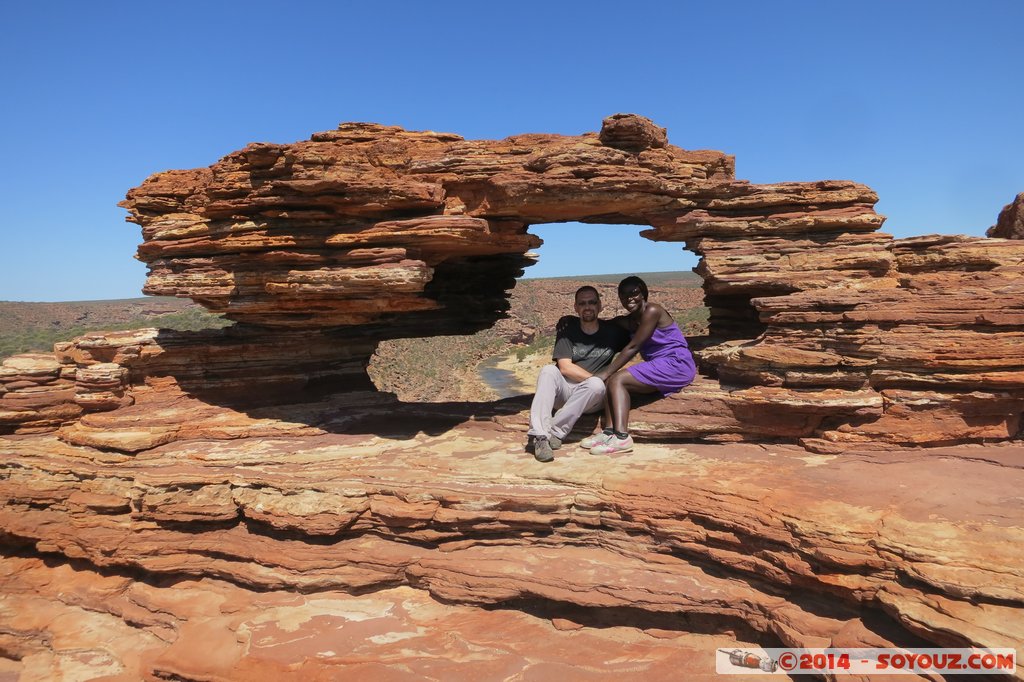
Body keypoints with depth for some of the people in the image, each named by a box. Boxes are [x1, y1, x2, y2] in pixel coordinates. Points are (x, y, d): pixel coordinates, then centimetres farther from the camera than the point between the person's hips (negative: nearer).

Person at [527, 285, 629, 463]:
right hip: (565, 391, 0)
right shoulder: (567, 327, 2)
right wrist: (596, 378, -14)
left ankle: (554, 433, -30)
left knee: (596, 385, -32)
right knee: (549, 371, -28)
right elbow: (565, 367, -7)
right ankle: (539, 434, -40)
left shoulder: (612, 330, 7)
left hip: (592, 396, 0)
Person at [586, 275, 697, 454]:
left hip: (676, 364, -9)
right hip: (659, 366, 9)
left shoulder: (652, 311, -11)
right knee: (612, 381, -2)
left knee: (616, 380, -18)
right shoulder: (627, 321, 14)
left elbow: (632, 347, -15)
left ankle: (622, 437, -31)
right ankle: (610, 432, -15)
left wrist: (606, 373, -14)